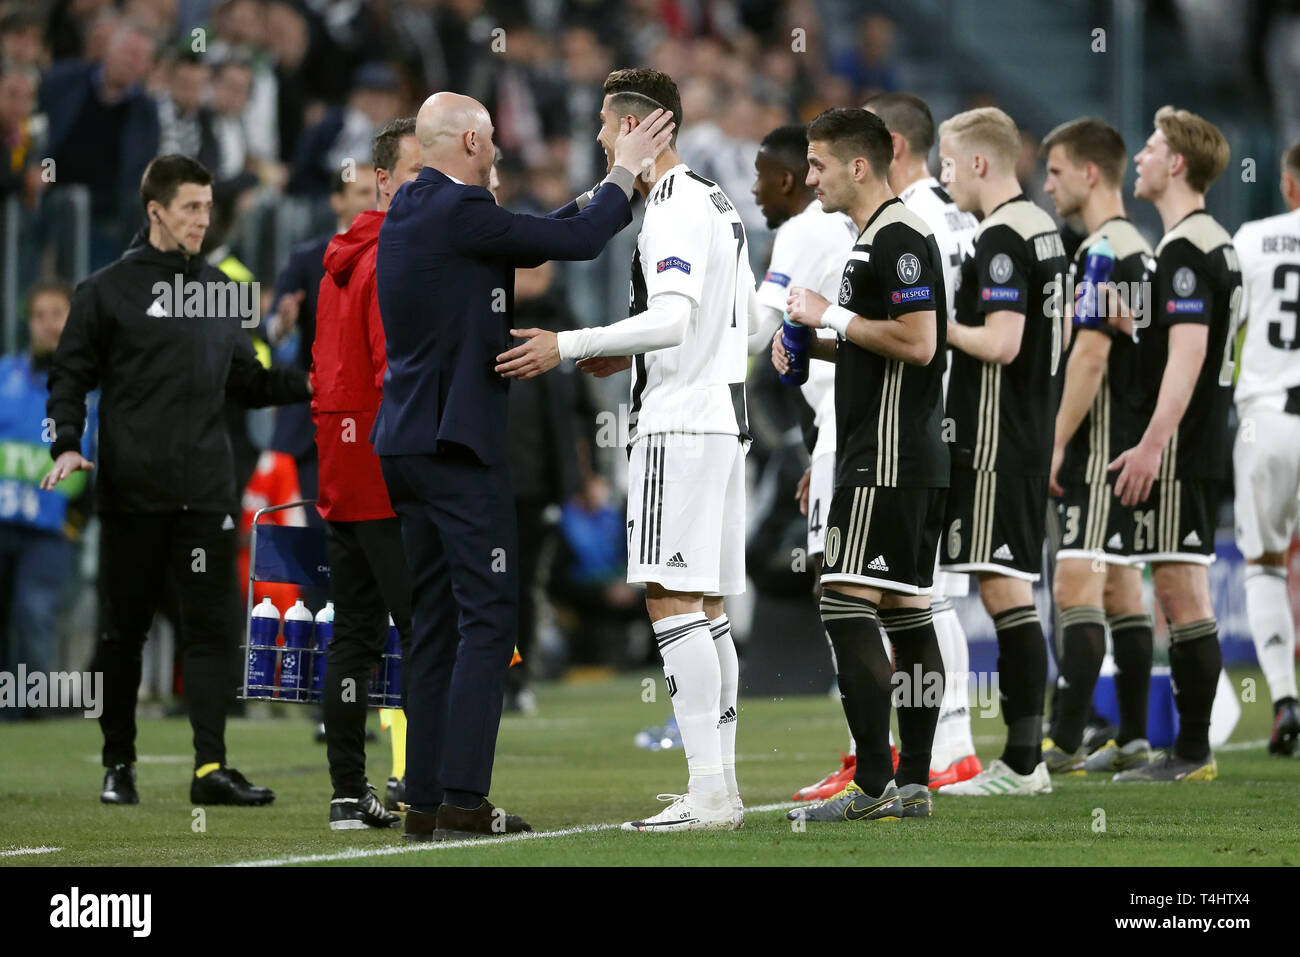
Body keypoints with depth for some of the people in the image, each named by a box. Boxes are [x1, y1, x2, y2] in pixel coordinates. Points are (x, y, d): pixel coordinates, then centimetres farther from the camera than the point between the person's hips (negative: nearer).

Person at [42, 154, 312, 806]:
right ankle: (118, 763, 16)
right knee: (123, 629, 4)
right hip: (130, 493, -3)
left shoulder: (221, 292, 15)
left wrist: (312, 383, 4)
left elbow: (248, 383, 19)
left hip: (206, 494, 3)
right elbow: (69, 377, 3)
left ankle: (210, 768, -8)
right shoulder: (107, 290, 2)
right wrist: (67, 444, -12)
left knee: (212, 627, -5)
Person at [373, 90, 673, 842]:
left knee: (436, 622, 11)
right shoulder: (460, 212, -15)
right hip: (458, 442, -9)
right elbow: (578, 241, -13)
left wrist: (614, 187, 21)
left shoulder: (410, 210, 13)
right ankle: (463, 799, -12)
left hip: (408, 441, 9)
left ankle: (424, 802, 9)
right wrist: (625, 173, 3)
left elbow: (536, 240, 20)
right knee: (487, 616, -7)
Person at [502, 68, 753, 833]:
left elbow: (673, 316, -24)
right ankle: (722, 786, 9)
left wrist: (568, 346, -20)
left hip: (680, 424, -10)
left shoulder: (676, 209, -13)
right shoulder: (718, 203, 18)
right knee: (706, 608, 10)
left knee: (672, 599, -11)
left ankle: (708, 791, -16)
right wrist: (630, 357, 24)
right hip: (723, 417, 10)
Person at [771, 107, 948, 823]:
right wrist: (810, 345, 14)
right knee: (905, 611, 9)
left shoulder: (898, 237, -13)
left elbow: (916, 342, -22)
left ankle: (873, 786, -16)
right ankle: (913, 783, 11)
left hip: (885, 461, -11)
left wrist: (831, 316, -13)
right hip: (914, 463, 11)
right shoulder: (876, 238, 19)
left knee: (846, 603, -13)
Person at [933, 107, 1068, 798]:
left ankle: (1022, 762, -9)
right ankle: (1024, 757, 13)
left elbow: (1000, 344, -23)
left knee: (1003, 588, -8)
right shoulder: (1043, 229, 14)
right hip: (1031, 433, 10)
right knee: (1011, 591, 12)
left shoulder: (1000, 239, -15)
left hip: (996, 444, -10)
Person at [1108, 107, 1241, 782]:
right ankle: (1191, 748, 14)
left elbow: (1188, 352, -23)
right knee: (1184, 594, 11)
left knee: (1181, 591, -8)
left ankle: (1191, 752, -8)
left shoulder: (1185, 250, -15)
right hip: (1199, 447, 10)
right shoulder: (1213, 243, 17)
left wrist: (1151, 444, -26)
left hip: (1177, 447, -10)